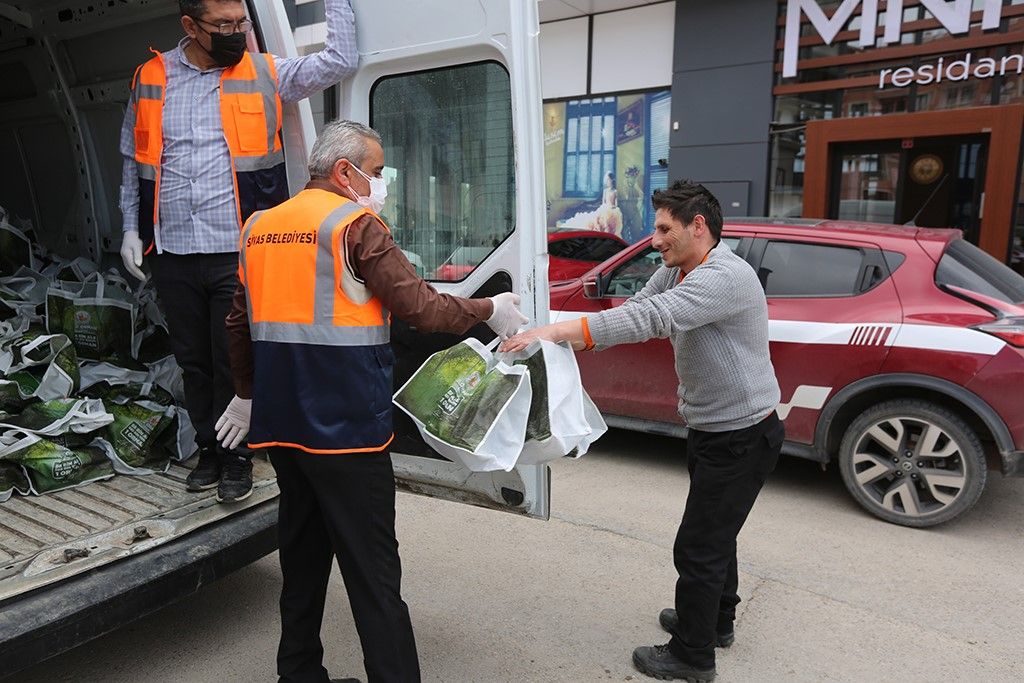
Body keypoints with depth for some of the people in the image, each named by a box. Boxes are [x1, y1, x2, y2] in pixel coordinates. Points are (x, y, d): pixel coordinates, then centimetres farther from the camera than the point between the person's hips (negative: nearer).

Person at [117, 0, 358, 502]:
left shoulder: (265, 74, 3)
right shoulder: (150, 79, 9)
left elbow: (339, 60, -2)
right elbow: (134, 163, 16)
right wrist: (132, 227, 9)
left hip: (238, 253, -3)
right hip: (172, 254, 3)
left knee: (236, 362, 3)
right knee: (193, 361, 14)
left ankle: (237, 458, 21)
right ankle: (209, 449, 32)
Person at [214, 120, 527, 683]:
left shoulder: (259, 228, 12)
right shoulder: (356, 225, -10)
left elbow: (240, 323, 17)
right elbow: (421, 308, -15)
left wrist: (246, 395, 28)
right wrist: (489, 309, 1)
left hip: (281, 423, 8)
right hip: (346, 428, -7)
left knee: (302, 556, 19)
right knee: (373, 573, -1)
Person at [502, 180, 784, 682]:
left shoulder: (725, 275, -27)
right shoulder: (675, 272, 5)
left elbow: (651, 318, -38)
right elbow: (635, 308, -1)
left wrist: (554, 331, -42)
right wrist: (560, 336, -16)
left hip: (743, 437, -9)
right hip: (713, 429, 10)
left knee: (698, 546, 1)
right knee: (714, 533, 24)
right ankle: (716, 620, 45)